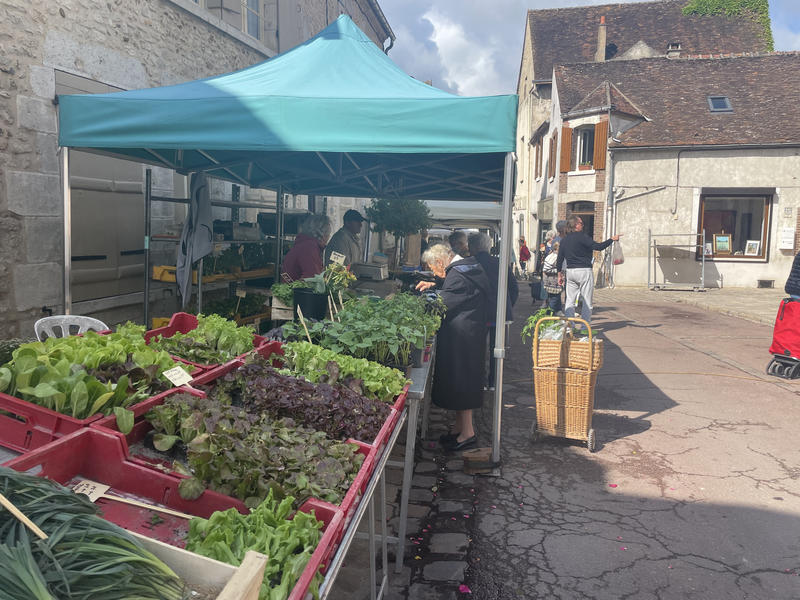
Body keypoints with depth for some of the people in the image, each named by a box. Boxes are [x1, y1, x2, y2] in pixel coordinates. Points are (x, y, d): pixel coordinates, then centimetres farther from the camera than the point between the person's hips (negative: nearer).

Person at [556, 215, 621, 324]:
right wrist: (611, 239, -4)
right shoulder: (581, 237, -11)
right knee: (587, 301, 1)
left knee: (570, 301, 10)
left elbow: (559, 260, 12)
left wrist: (560, 274, 18)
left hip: (570, 271, 6)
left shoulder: (564, 240, 10)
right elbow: (598, 246, -16)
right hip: (584, 271, -6)